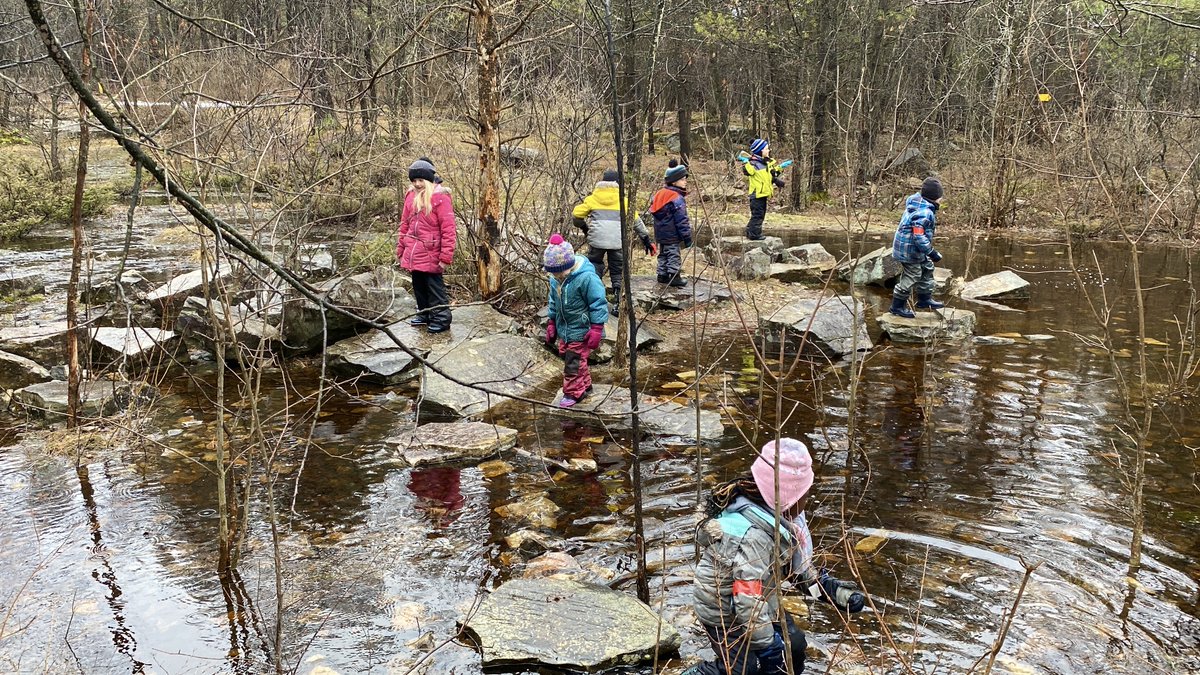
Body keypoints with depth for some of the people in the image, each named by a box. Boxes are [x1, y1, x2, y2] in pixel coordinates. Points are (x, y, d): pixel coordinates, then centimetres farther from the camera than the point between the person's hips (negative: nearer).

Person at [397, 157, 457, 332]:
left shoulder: (440, 197, -13)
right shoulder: (411, 196, 8)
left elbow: (448, 229, -15)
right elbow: (405, 224, 16)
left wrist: (445, 257, -18)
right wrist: (401, 249, 15)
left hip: (431, 254, -7)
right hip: (414, 253, 7)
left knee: (434, 286, -1)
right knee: (419, 285, 16)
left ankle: (441, 318, 8)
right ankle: (424, 314, 31)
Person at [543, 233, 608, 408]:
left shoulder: (586, 277, -25)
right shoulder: (555, 278, -2)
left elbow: (599, 303, -21)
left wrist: (596, 329, -20)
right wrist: (551, 323, 15)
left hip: (580, 331, -8)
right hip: (563, 329, 8)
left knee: (573, 362, -1)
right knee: (570, 359, 18)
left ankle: (573, 393, 15)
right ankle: (585, 386, 35)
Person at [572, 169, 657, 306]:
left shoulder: (592, 199, 8)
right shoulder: (623, 201, 9)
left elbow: (576, 214, 6)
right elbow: (636, 221, 11)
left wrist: (584, 227, 25)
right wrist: (646, 239, 18)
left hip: (596, 240, 0)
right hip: (617, 241, 0)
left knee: (595, 266, 16)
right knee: (617, 272, 10)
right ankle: (619, 304, 4)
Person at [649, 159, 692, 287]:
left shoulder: (659, 194, 7)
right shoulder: (677, 198, -19)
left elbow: (654, 211, 18)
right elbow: (682, 220, -20)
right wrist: (687, 238, -15)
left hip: (661, 233, 8)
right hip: (672, 235, -8)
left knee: (663, 254, 17)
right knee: (674, 255, 0)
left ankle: (662, 275, 22)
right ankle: (674, 276, 3)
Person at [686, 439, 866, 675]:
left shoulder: (775, 514, -9)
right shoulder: (752, 537, -36)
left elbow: (797, 564, 5)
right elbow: (750, 604, -35)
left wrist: (833, 589, -1)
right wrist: (769, 650, -27)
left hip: (760, 605, 9)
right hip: (728, 617, -9)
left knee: (793, 647, 15)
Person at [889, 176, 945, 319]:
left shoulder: (916, 201, 1)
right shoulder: (924, 213, -28)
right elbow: (919, 237, -31)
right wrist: (932, 252, -23)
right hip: (910, 249, -11)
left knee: (927, 268, 21)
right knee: (911, 276, 1)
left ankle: (925, 299, 33)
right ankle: (897, 306, 13)